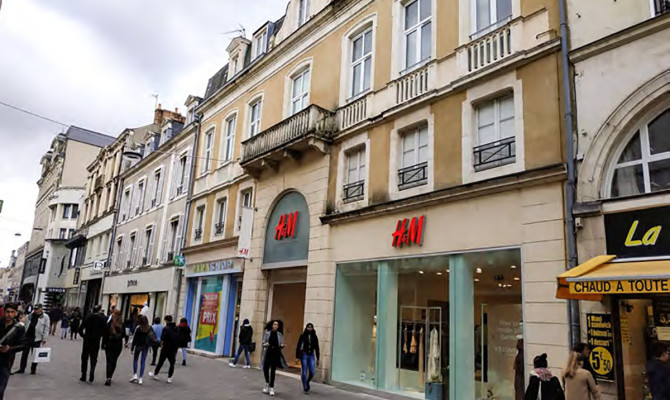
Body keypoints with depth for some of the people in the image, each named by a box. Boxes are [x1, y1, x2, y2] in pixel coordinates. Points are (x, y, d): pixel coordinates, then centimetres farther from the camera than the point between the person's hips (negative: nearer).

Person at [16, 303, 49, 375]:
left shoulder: (45, 317, -7)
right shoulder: (30, 316, 5)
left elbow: (46, 328, -7)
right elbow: (25, 325, 12)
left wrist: (44, 339, -9)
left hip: (37, 339, -4)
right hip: (27, 337, 4)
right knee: (24, 353, 10)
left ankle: (33, 369, 17)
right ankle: (22, 368, 21)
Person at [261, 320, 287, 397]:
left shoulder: (280, 334, 1)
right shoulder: (267, 333, -1)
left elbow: (281, 344, 6)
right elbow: (263, 342, 3)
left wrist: (282, 346, -16)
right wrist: (266, 344, -18)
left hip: (276, 354, 0)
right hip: (268, 353, 0)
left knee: (273, 371, 1)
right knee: (265, 369, -1)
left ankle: (271, 388, 11)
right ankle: (267, 383, 29)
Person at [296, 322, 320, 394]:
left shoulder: (314, 337, 5)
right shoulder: (302, 336, -2)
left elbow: (317, 348, 9)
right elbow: (298, 346, -1)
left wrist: (317, 358, 8)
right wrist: (297, 356, -5)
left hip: (311, 355, 3)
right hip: (304, 355, -2)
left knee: (312, 372, -2)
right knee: (304, 372, -2)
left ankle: (307, 382, 28)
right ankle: (305, 388, 10)